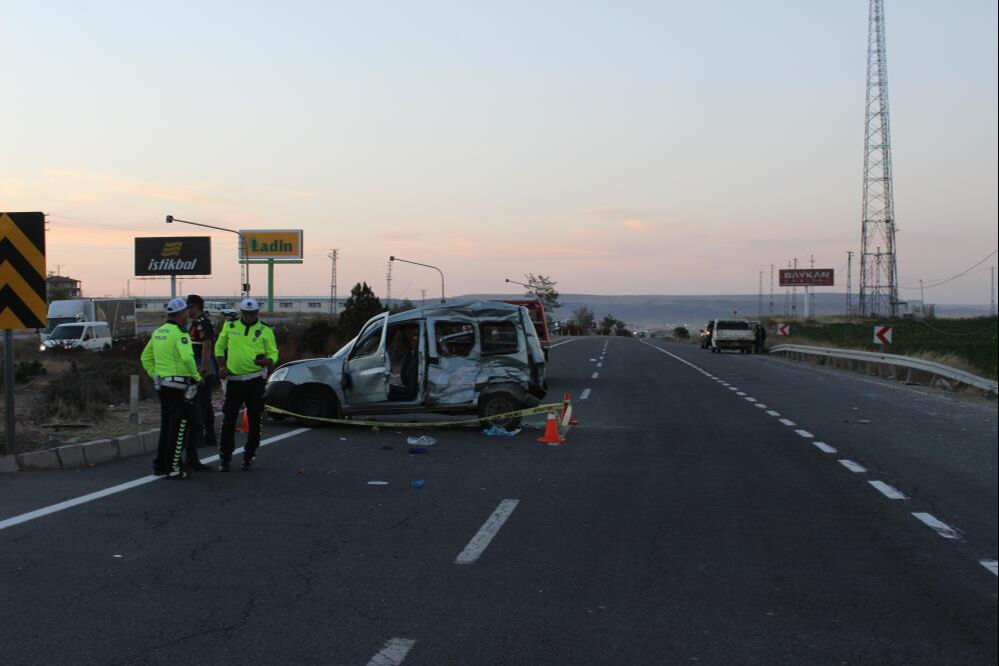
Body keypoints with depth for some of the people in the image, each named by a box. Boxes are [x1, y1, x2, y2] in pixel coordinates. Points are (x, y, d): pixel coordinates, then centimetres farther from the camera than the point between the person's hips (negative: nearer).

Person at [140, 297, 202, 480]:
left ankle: (160, 465, 23)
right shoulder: (179, 333, -15)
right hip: (180, 385, -8)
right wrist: (197, 376, -15)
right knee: (179, 428, -1)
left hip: (162, 384, 8)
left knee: (166, 425, 18)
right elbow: (187, 358, -27)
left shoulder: (158, 332, 12)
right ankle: (173, 468, 0)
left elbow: (146, 357, 18)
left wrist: (155, 376, 20)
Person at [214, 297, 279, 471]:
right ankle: (224, 457, 7)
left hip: (256, 380, -1)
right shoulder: (230, 326, 7)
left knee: (255, 420, 5)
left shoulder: (265, 330, 2)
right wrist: (222, 366, 2)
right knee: (229, 419, -2)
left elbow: (273, 353, 2)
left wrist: (266, 361, -21)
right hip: (234, 379, 1)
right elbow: (219, 347, 16)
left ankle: (249, 456, 17)